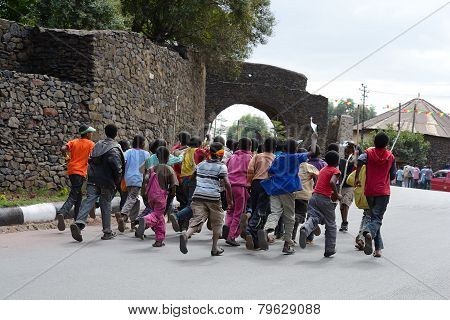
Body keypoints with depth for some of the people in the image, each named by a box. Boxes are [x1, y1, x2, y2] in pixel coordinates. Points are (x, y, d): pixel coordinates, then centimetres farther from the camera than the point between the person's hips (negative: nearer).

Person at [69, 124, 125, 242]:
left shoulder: (98, 145, 13)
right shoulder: (114, 148, -8)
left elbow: (90, 160, 15)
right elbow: (116, 165, -18)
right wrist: (118, 179, -5)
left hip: (93, 179, 4)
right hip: (107, 181, -4)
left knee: (88, 200, -3)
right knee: (106, 204, 6)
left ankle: (79, 223, -24)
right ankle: (107, 232, 15)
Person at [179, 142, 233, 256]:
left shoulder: (201, 164, 13)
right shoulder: (221, 166, -1)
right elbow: (227, 183, -9)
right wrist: (230, 199, -1)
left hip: (198, 196, 3)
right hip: (213, 197, -3)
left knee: (198, 219, -3)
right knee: (217, 222, 13)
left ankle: (186, 235, -33)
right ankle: (215, 248, 16)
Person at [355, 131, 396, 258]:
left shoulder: (369, 153, 3)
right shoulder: (391, 156, 6)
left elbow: (360, 160, -19)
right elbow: (393, 176, 10)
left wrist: (357, 177, -12)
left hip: (369, 191, 1)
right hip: (384, 191, -1)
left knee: (374, 216, 14)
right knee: (378, 218, -7)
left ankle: (378, 248, 10)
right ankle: (369, 232, -41)